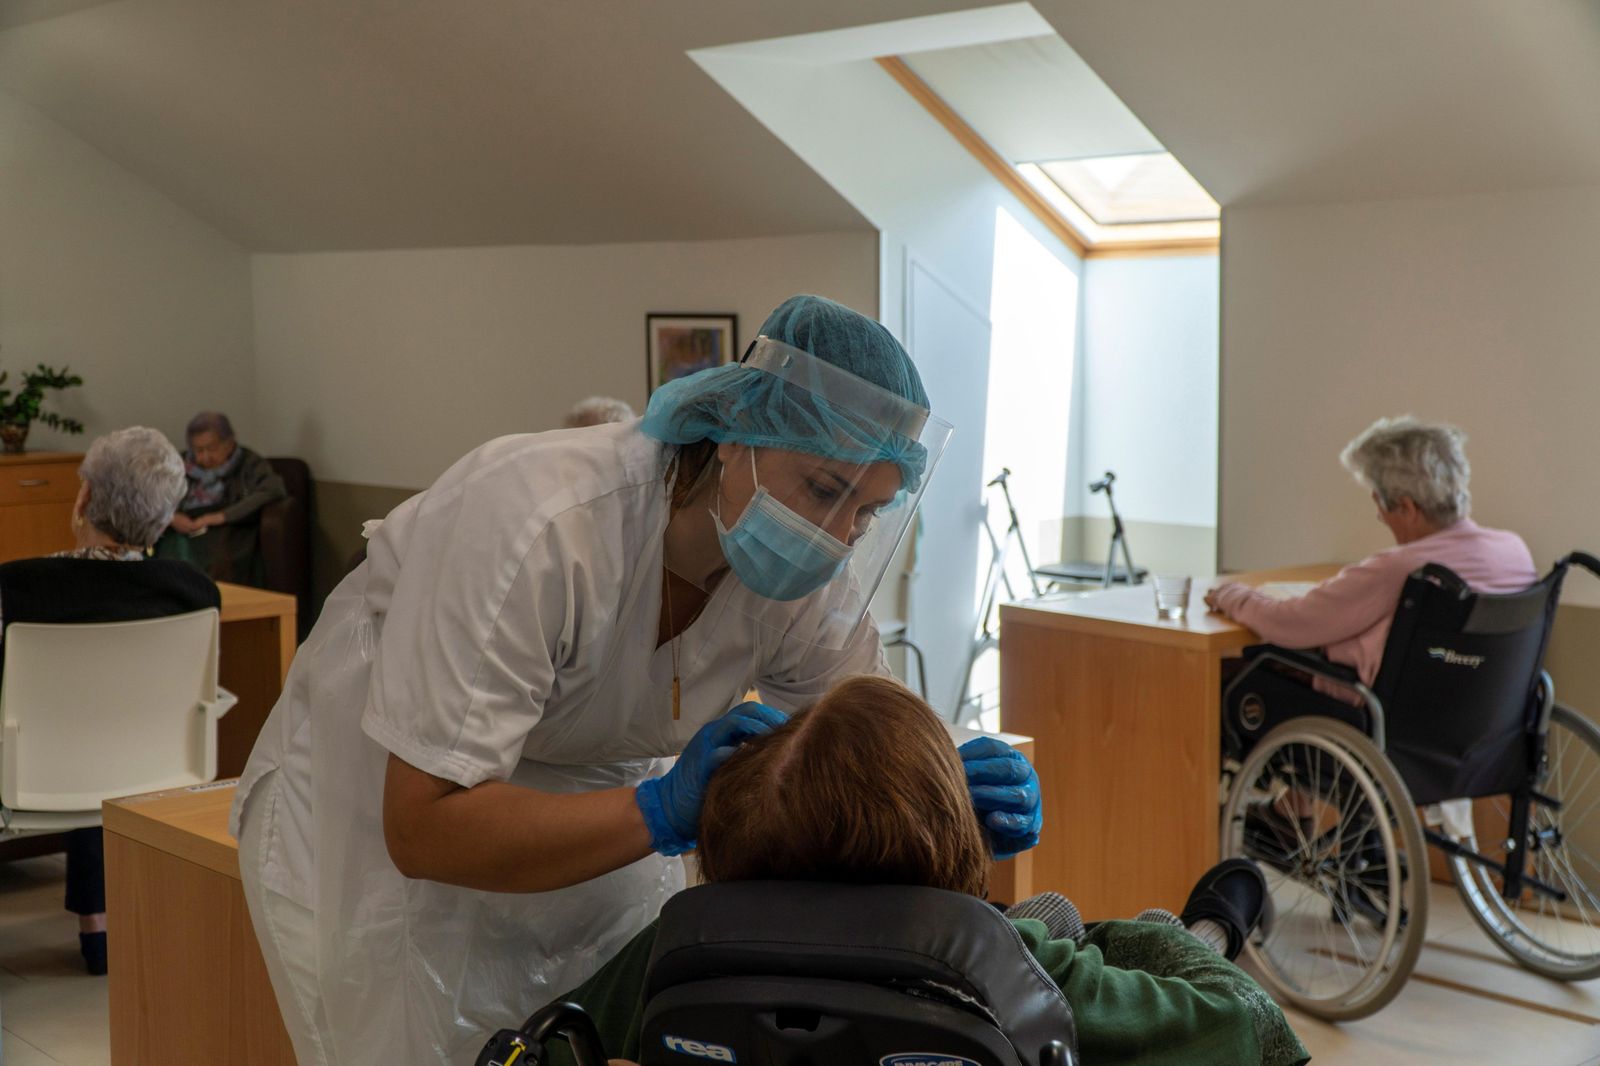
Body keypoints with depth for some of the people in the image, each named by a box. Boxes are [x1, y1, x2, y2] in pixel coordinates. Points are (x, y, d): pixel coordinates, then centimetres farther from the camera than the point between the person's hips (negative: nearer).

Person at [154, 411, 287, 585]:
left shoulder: (249, 464, 8)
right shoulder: (182, 465, 20)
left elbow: (274, 489, -11)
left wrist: (223, 516, -17)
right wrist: (170, 516, -7)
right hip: (181, 537, 3)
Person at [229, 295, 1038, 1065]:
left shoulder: (809, 568, -16)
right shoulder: (536, 526, -35)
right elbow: (424, 827, -35)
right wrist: (663, 812, -44)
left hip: (593, 831, 5)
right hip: (386, 814, -5)